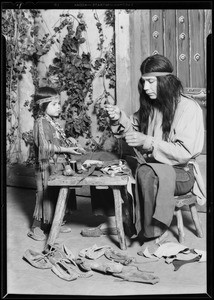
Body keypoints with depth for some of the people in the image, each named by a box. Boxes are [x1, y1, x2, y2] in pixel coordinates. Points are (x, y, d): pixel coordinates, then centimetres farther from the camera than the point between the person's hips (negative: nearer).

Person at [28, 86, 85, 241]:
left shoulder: (53, 121, 12)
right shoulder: (41, 122, -15)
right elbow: (45, 146, -21)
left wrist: (70, 141, 2)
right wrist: (66, 149, -22)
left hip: (59, 164, 9)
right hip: (47, 166, -9)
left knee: (58, 195, 15)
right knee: (46, 196, -1)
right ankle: (36, 228, 12)